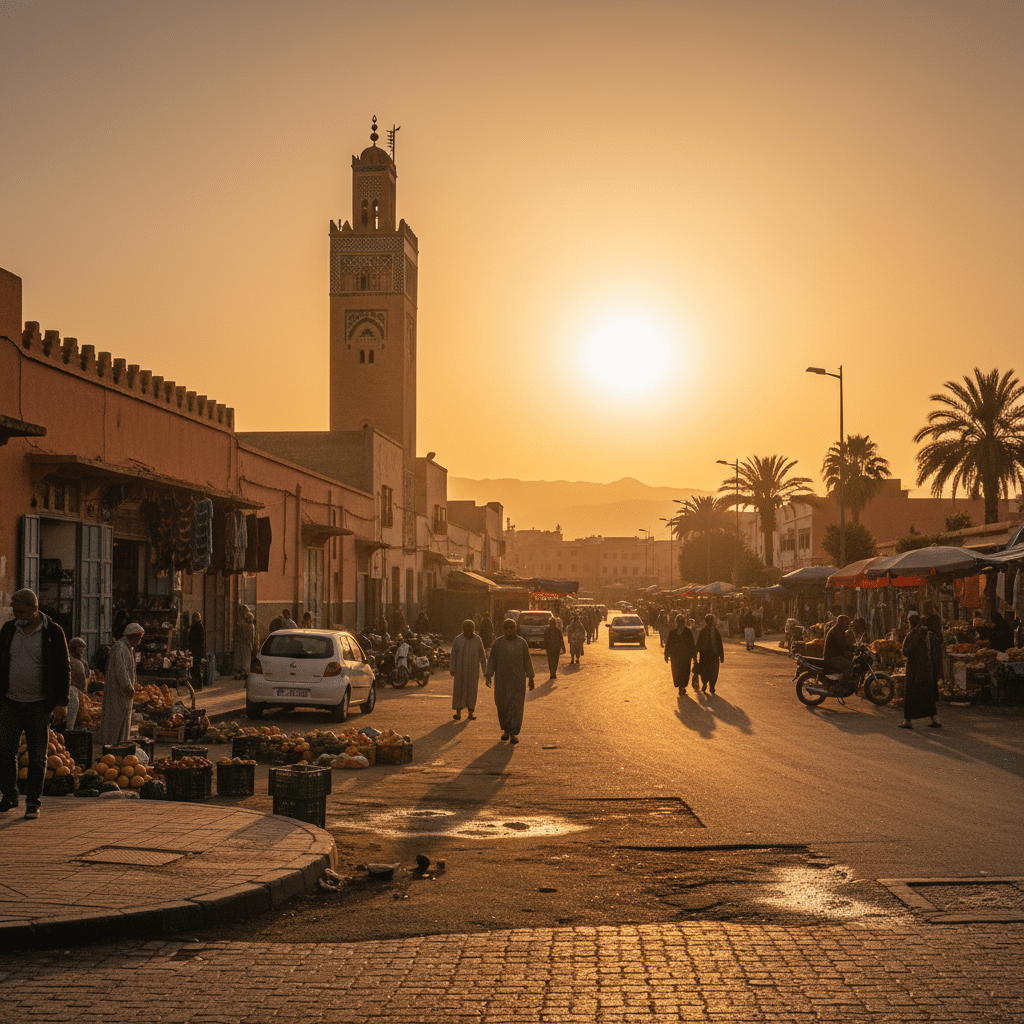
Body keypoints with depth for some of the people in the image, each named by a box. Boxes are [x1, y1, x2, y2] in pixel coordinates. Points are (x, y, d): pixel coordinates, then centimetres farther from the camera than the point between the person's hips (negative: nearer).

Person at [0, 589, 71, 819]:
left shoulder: (53, 632, -6)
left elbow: (64, 668, -2)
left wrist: (61, 701, -6)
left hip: (39, 705, -3)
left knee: (37, 756, 1)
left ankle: (33, 802, 10)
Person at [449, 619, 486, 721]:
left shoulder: (478, 640, 0)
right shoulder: (457, 640, -3)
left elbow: (482, 656, 5)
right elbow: (453, 655, -3)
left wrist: (485, 670, 3)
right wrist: (452, 669, -9)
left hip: (473, 669, 1)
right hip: (460, 668, -1)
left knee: (472, 690, 1)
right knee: (458, 689, -4)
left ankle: (471, 712, 7)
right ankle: (458, 712, 1)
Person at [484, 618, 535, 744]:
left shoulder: (522, 643, -1)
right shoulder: (498, 642, -1)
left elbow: (527, 661, 6)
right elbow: (492, 660, -3)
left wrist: (531, 678, 9)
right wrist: (488, 676, -13)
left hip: (518, 679, -1)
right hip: (502, 679, 1)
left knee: (516, 706, -9)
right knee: (502, 706, 8)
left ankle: (513, 734, -8)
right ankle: (506, 730, 29)